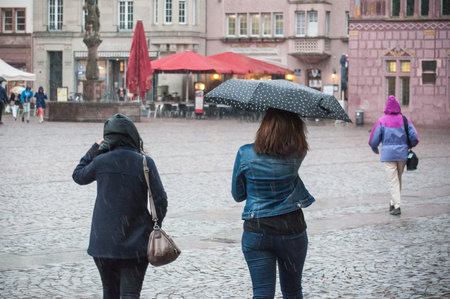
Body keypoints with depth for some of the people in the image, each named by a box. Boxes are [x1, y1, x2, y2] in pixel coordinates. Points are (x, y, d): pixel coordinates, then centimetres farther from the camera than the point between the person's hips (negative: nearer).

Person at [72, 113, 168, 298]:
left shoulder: (100, 162, -6)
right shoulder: (145, 163, -9)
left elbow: (78, 176, 15)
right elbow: (160, 200, -6)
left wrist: (94, 149, 17)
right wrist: (154, 227, 10)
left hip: (103, 242, 2)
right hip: (135, 243, -2)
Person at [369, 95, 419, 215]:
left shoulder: (382, 121, -8)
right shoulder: (405, 119, -3)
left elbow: (373, 140, -6)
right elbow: (414, 136, -7)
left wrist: (375, 149, 15)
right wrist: (411, 145, 15)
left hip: (388, 154, -2)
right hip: (402, 153, 2)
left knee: (393, 181, 0)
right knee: (398, 179, 18)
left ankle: (397, 206, -7)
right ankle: (393, 202, 27)